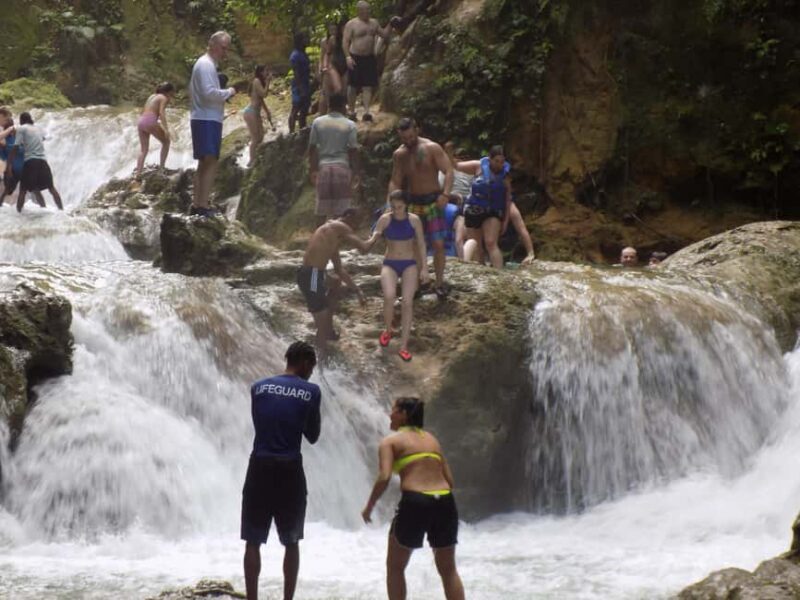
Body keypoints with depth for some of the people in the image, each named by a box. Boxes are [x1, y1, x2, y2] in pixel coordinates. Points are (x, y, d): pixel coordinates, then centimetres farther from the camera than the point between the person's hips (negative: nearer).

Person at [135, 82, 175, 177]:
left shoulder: (152, 96, 26)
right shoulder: (163, 98, 4)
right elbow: (161, 112, -11)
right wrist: (166, 129, -19)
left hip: (140, 122, 7)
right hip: (150, 121, -7)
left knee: (144, 149, 12)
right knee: (166, 141, 11)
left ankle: (138, 172, 0)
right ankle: (161, 166, 5)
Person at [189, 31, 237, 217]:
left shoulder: (205, 64, 21)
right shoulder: (206, 65, -12)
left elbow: (192, 90, 27)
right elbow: (209, 92, -23)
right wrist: (228, 92, -8)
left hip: (203, 119, 11)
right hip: (207, 120, -11)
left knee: (204, 163, 13)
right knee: (211, 162, -15)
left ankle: (196, 204, 15)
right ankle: (203, 205, -21)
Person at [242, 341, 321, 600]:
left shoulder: (259, 387, 6)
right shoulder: (311, 391, 0)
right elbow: (313, 436, 8)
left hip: (260, 468, 1)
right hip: (290, 471, -1)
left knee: (253, 542, 6)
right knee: (291, 543, 12)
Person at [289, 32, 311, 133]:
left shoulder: (303, 54, 9)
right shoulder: (295, 56, -20)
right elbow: (296, 74, -22)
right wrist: (301, 89, -23)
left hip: (306, 85, 10)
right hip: (299, 87, -10)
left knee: (304, 109, 17)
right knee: (295, 109, -3)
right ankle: (292, 133, 3)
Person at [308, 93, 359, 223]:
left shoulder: (318, 122, 2)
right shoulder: (349, 125, -3)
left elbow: (312, 148, 4)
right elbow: (353, 151, -5)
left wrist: (312, 169, 12)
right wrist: (356, 172, 3)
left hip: (323, 167, 2)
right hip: (342, 167, -2)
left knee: (323, 209, 8)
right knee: (341, 209, 4)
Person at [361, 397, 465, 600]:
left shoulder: (391, 440, 5)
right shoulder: (431, 439, 20)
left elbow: (384, 478, -9)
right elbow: (449, 480, 15)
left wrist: (369, 507, 3)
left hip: (415, 503, -5)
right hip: (445, 503, 5)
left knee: (395, 567, 15)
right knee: (448, 570, 17)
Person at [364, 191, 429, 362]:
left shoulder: (414, 220, -3)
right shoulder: (385, 220, -3)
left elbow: (421, 244, 2)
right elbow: (372, 240, -6)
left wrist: (424, 267, -2)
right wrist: (370, 241, -31)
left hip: (410, 264, 0)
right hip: (390, 264, 0)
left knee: (407, 301, -16)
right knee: (389, 296, -26)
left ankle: (403, 346, -12)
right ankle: (388, 330, 3)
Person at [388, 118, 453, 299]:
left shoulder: (432, 148, -9)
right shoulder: (399, 154, 4)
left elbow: (448, 171, -14)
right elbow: (395, 182, 6)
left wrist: (445, 194, -28)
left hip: (433, 202, -4)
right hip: (413, 203, 4)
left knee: (438, 244, -7)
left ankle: (439, 283, 2)